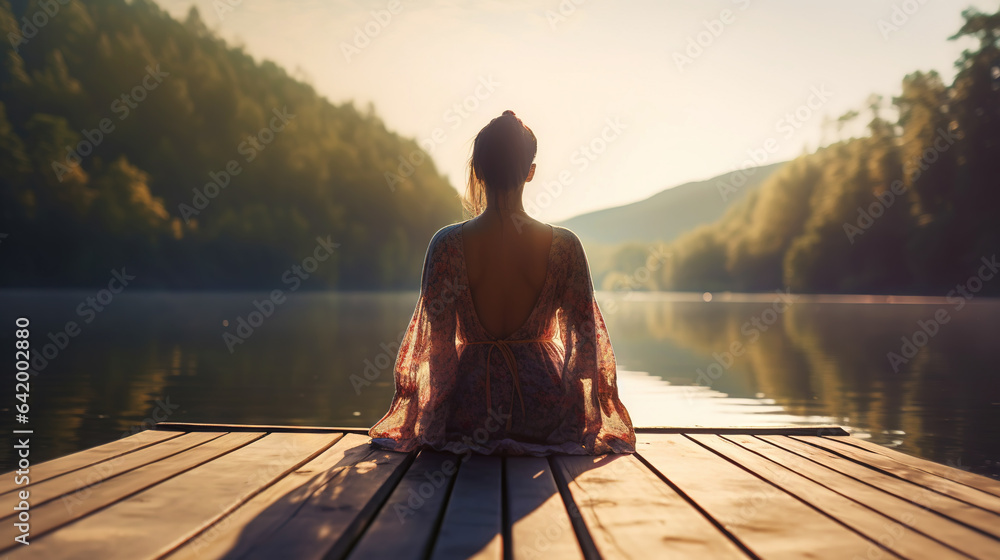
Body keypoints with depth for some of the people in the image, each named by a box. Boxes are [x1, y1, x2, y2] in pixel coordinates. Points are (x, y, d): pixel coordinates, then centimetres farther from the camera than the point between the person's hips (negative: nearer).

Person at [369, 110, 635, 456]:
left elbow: (437, 343, -6)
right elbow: (585, 342, -4)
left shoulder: (448, 244, -12)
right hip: (546, 413, 1)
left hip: (469, 411, 0)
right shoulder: (564, 246, -11)